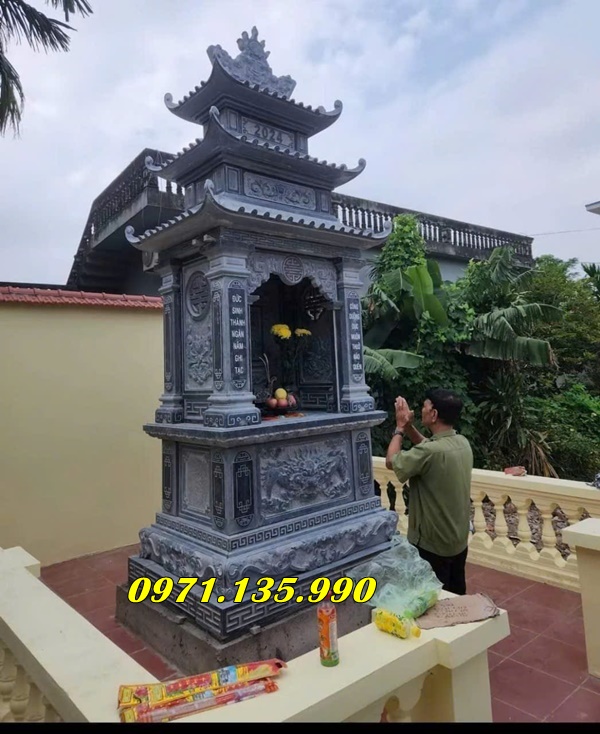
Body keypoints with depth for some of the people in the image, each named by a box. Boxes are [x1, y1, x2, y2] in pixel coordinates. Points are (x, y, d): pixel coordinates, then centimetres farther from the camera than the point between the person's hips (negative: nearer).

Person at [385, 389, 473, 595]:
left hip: (433, 544, -8)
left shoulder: (432, 451, -30)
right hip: (459, 540, 8)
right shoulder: (462, 443, -3)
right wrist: (408, 426, 5)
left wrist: (400, 427, -5)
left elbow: (391, 461, -15)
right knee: (457, 594, 22)